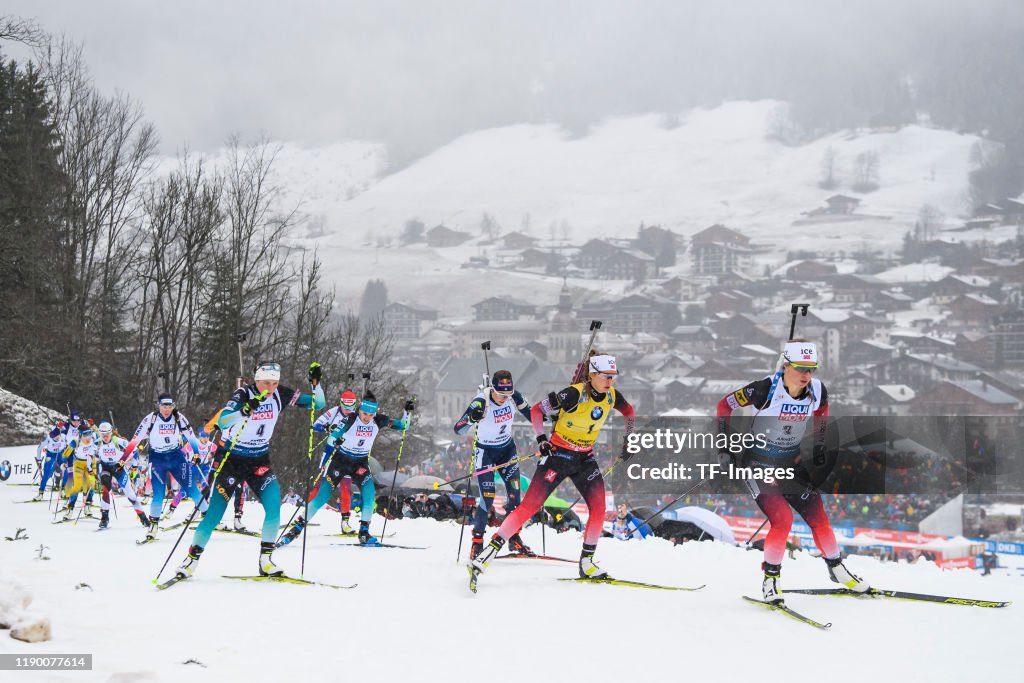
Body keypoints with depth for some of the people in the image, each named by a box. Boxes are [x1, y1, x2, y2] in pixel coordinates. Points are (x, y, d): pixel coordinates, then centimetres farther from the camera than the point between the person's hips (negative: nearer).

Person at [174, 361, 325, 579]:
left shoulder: (280, 395, -7)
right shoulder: (243, 395, -19)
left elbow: (318, 404, -4)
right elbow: (222, 422, -35)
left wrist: (316, 383, -22)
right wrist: (245, 411, -51)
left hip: (260, 461, 3)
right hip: (233, 459, -3)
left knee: (274, 506, -17)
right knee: (215, 513, -7)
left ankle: (265, 561, -6)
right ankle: (192, 559, 8)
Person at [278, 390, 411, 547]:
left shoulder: (378, 421, -10)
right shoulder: (350, 419, -20)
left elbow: (402, 425, -2)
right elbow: (331, 439, -14)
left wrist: (407, 411, -20)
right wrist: (323, 466, -14)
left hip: (360, 463, 3)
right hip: (340, 460, -3)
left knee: (369, 492, -20)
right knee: (322, 494, -8)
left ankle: (364, 533, -9)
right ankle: (297, 527, 4)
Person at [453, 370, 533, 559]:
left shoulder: (513, 396, -15)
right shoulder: (481, 402, -28)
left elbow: (527, 410, 7)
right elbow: (458, 430, -34)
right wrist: (471, 418, -52)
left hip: (507, 449, 5)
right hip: (485, 452, -4)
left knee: (515, 492, -3)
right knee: (487, 497, -13)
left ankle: (514, 538, 10)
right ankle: (477, 541, 1)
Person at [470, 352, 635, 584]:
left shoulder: (611, 396, -5)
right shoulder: (574, 394, -23)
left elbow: (628, 410, 18)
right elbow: (536, 410, -13)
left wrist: (628, 440, 15)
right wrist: (541, 439, -21)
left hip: (585, 459, 6)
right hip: (558, 455, -6)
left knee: (598, 509, -8)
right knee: (530, 506, -13)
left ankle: (586, 563, 7)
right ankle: (488, 553, -13)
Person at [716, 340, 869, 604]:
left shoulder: (818, 391, -11)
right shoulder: (766, 389, -25)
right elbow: (724, 406, -13)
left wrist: (818, 450, 10)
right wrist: (726, 448, -14)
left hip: (792, 462, 5)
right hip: (759, 464, -4)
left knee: (818, 517, 1)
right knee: (782, 520, -19)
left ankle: (837, 569, 25)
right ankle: (770, 578, 0)